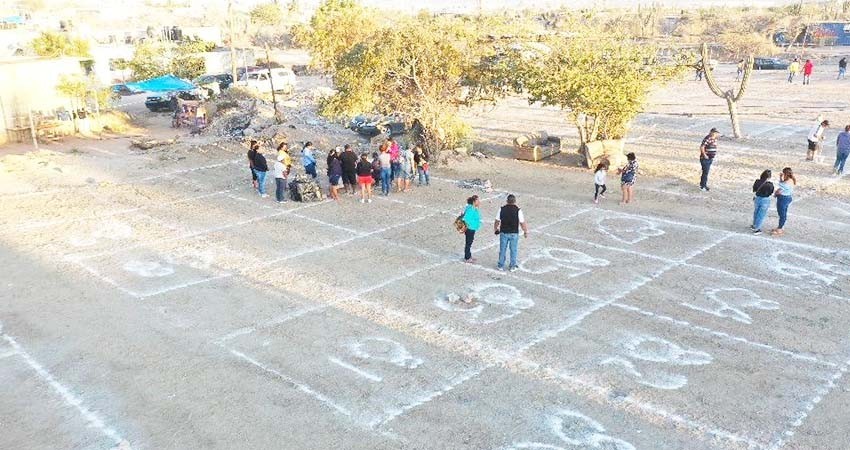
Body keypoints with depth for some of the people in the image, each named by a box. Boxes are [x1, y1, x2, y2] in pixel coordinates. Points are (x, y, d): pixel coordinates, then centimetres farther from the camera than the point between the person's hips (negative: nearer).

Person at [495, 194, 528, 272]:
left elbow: (497, 221, 0)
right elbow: (522, 223, -10)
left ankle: (501, 265, 23)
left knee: (502, 249, 14)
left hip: (503, 232, 2)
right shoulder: (518, 210, -14)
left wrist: (496, 229, 18)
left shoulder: (502, 209, -7)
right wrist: (525, 232, 4)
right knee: (513, 250, 11)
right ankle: (512, 266, 20)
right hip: (514, 233, -2)